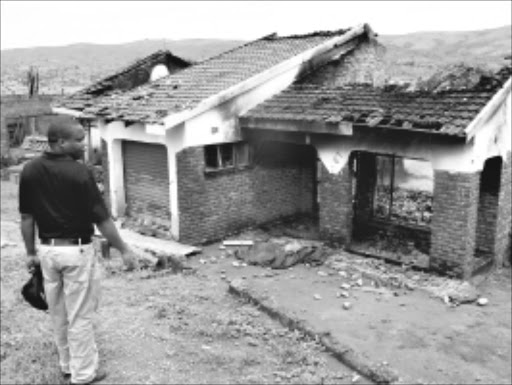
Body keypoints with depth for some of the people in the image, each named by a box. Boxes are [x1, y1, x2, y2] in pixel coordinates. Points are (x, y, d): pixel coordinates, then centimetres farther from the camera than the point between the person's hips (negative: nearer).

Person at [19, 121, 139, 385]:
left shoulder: (30, 171, 0)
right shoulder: (79, 172, -17)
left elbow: (26, 217, 4)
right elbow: (101, 218, -15)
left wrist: (31, 252, 15)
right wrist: (124, 250, -6)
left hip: (47, 250, 6)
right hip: (77, 251, -6)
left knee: (57, 313, 18)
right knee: (79, 316, 5)